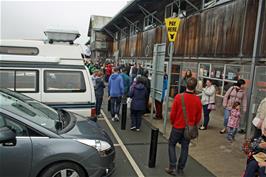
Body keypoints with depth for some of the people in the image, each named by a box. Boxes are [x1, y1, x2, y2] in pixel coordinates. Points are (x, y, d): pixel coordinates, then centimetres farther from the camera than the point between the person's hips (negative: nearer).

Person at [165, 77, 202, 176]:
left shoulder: (178, 97, -17)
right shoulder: (197, 100, -10)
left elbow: (172, 113, -11)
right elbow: (199, 116, 0)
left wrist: (173, 123, 9)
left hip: (178, 127, -2)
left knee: (171, 145, 15)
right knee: (185, 148, 15)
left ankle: (172, 167, 13)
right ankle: (180, 169, 24)